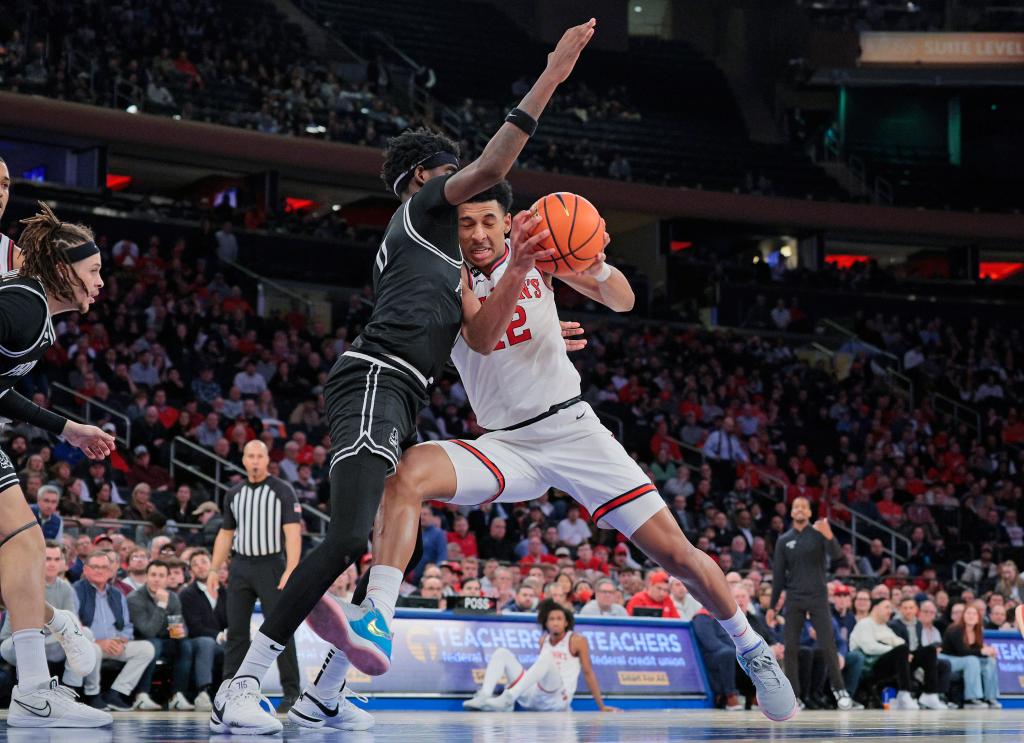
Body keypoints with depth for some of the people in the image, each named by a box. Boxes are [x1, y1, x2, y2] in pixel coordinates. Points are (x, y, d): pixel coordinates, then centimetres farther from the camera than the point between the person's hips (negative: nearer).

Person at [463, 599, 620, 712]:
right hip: (534, 697, 6)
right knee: (502, 653, -3)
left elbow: (588, 673, 0)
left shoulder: (577, 641, 1)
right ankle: (484, 696, -29)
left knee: (547, 658, -33)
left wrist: (602, 707, 0)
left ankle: (507, 698, -47)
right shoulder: (544, 640, 17)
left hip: (558, 698, -6)